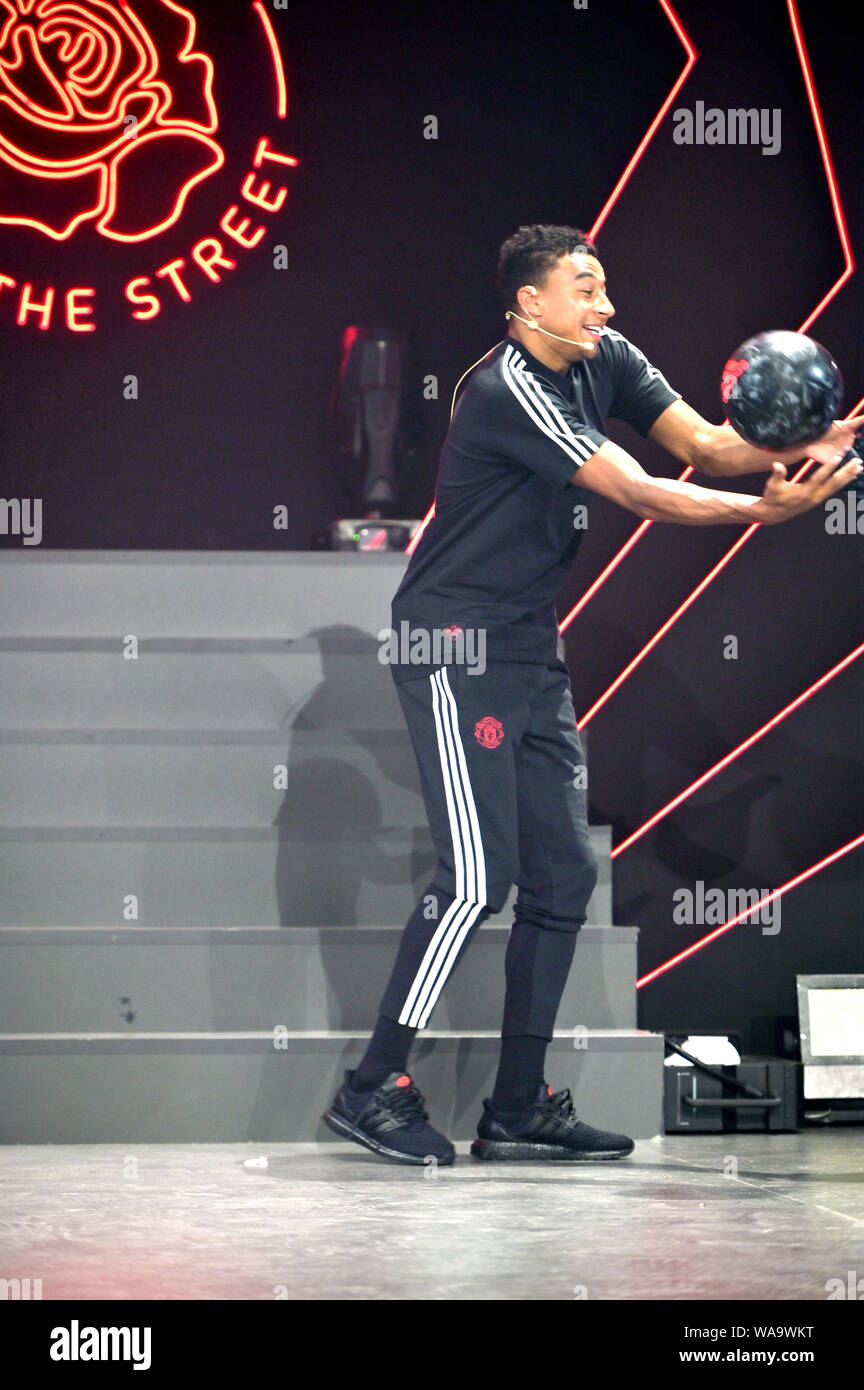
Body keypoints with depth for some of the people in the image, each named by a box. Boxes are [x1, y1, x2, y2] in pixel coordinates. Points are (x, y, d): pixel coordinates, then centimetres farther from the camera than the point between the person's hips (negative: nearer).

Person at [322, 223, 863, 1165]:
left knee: (563, 873, 6)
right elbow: (636, 494, -23)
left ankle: (518, 1107, 11)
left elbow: (703, 443, -3)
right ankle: (373, 1088, -5)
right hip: (454, 644, -9)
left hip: (531, 648, 9)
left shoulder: (605, 363, 6)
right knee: (478, 877, -14)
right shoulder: (506, 389, -19)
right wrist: (766, 510, -26)